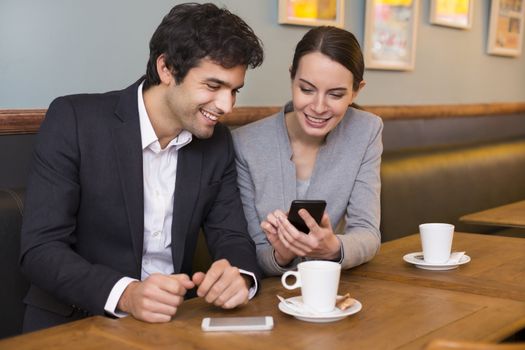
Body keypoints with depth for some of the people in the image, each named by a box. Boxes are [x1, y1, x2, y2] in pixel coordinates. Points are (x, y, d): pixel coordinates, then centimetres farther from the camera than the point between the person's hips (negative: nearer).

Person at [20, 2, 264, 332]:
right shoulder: (74, 119, -12)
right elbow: (40, 248, -15)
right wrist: (126, 293, -30)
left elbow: (232, 238, 3)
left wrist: (240, 278, -20)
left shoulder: (218, 142, 3)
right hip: (75, 323, -3)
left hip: (171, 318, 4)